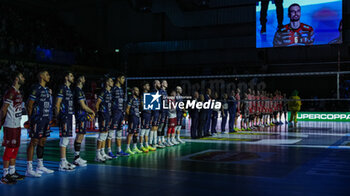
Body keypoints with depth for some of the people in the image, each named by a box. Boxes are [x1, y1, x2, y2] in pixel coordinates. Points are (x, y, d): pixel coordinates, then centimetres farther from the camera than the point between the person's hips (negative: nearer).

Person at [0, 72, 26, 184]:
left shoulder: (18, 93, 16)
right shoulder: (10, 93, -15)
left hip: (17, 125, 9)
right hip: (10, 126, -9)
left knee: (15, 148, 13)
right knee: (9, 149, -6)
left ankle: (12, 172, 23)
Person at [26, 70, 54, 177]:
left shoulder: (47, 90, 18)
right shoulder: (36, 89, -10)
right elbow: (29, 106, -12)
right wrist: (31, 120, -12)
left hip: (45, 120, 9)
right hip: (37, 120, -9)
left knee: (42, 142, 13)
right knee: (34, 142, -8)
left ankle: (40, 166, 22)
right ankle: (29, 169, -6)